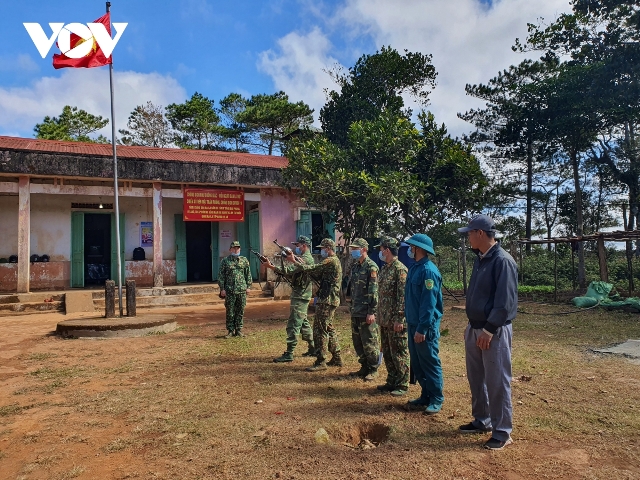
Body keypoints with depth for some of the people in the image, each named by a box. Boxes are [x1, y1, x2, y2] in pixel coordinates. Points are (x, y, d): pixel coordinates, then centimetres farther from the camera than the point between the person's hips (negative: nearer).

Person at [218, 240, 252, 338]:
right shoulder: (225, 261, 2)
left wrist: (248, 286, 6)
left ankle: (239, 330, 16)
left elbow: (248, 274, 12)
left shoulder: (244, 260, 9)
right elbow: (221, 276, 2)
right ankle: (230, 331, 11)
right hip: (229, 291, -2)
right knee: (230, 312, 2)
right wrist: (222, 288, -4)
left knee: (240, 311, 6)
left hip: (242, 290, 2)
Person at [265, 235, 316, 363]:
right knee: (303, 322, 18)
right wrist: (274, 267, 1)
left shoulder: (306, 259, -16)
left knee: (293, 325, -9)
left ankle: (289, 354, -6)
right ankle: (313, 348, 27)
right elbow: (290, 274, 14)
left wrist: (271, 266, -27)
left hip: (300, 296, -11)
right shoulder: (303, 258, 17)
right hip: (301, 295, 11)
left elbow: (289, 270, -28)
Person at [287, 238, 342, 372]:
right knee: (329, 328, 17)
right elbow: (318, 275, 15)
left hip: (327, 300, -11)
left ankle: (321, 362, -2)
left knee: (320, 330, -7)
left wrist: (294, 261, -9)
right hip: (331, 300, 11)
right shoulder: (334, 261, 18)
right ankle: (336, 358, 24)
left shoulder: (330, 261, -15)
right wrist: (301, 264, 6)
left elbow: (312, 270, -17)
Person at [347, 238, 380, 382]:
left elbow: (374, 291, -16)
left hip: (366, 313, -8)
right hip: (355, 312, 8)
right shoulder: (355, 266, 12)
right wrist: (352, 308, 17)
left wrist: (371, 312, -19)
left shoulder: (371, 266, -12)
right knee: (357, 341, 14)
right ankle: (364, 367, 27)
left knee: (369, 342, 1)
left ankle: (373, 370, 15)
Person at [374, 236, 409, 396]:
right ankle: (391, 381, 28)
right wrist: (380, 316, 17)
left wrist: (399, 319, -21)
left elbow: (403, 296, -19)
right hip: (384, 320, 9)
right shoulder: (384, 268, 13)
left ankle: (402, 385, 13)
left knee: (399, 353, 2)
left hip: (395, 321, -9)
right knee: (387, 352, 16)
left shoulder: (400, 269, -15)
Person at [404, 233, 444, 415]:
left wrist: (422, 329, -23)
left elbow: (429, 303, -22)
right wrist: (412, 324, 16)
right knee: (416, 363, 16)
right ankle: (426, 396, 28)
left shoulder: (428, 271, -18)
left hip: (425, 327, -9)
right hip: (413, 324, 9)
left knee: (430, 363, 3)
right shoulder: (414, 268, 11)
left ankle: (436, 400, 16)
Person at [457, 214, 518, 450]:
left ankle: (502, 432, 15)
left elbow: (505, 302, -21)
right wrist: (472, 326, 15)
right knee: (476, 378, 17)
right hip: (474, 329, 9)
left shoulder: (503, 261, -17)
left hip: (495, 331, -9)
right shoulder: (480, 260, 11)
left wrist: (489, 330, -22)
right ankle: (482, 421, 33)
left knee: (497, 382, 1)